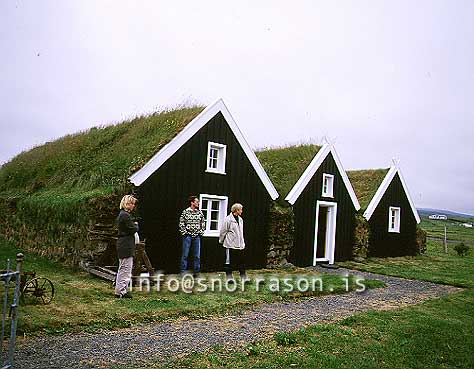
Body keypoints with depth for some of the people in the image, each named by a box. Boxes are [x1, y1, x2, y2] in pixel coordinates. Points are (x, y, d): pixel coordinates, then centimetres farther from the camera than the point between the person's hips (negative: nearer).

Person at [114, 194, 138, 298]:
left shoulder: (122, 214, 16)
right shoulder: (126, 215, -18)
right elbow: (133, 229, -17)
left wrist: (134, 225, 4)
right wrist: (136, 224, 1)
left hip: (122, 245, 11)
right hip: (126, 246, -11)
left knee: (122, 269, 18)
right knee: (126, 269, -4)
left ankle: (119, 290, 26)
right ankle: (120, 291, 2)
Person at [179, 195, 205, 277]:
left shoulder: (200, 212, 6)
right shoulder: (185, 212, -3)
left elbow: (203, 223, 12)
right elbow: (181, 223, -2)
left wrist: (201, 232, 4)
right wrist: (184, 232, -7)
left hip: (197, 236, 3)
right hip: (188, 236, -3)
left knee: (197, 255, 7)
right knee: (185, 254, 2)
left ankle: (196, 271, 16)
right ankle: (183, 271, 10)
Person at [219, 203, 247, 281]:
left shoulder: (240, 219, 10)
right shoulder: (228, 219, -13)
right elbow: (223, 231, -6)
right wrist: (221, 241, 2)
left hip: (240, 245, 7)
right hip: (231, 245, -7)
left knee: (242, 261, 9)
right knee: (229, 262, 3)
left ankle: (243, 277, 17)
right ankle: (229, 277, 14)